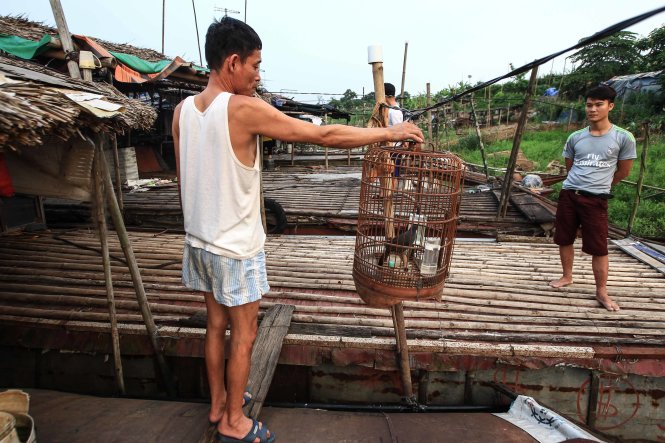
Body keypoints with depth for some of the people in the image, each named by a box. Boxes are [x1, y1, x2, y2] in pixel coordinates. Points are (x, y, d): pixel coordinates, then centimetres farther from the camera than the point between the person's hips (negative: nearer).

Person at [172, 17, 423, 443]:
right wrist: (390, 133, -8)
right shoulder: (244, 109, -20)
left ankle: (218, 403, 40)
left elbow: (183, 182, 8)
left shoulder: (182, 110, 2)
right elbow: (323, 135, -19)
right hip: (235, 247, -7)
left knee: (216, 325, 21)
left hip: (199, 240, 8)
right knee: (244, 335, 10)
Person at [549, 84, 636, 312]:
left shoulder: (623, 138, -5)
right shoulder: (575, 137, 4)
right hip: (568, 195, 4)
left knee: (599, 248, 0)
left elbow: (623, 172, 6)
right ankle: (567, 277, 31)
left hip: (596, 200, -3)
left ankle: (602, 292, 13)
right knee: (564, 240, 12)